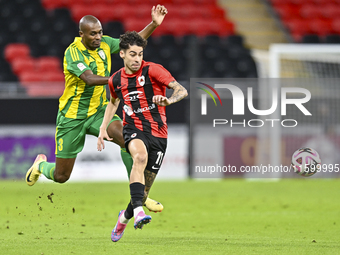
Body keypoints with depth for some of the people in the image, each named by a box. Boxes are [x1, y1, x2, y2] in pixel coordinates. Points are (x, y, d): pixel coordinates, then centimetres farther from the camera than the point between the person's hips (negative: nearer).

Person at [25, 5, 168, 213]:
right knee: (61, 176, 3)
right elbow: (89, 79, -36)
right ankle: (41, 165, 41)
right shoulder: (73, 52, -22)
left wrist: (154, 24, -9)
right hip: (72, 116, -4)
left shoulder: (104, 43, -4)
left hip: (99, 110, 4)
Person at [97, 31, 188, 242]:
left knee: (144, 190, 4)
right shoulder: (116, 80, 7)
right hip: (133, 130, 1)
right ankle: (138, 211, -47)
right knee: (140, 156, -37)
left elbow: (182, 90, -15)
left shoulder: (152, 70, -7)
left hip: (157, 133, -1)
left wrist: (169, 100, -36)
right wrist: (103, 128, 21)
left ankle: (125, 216, 37)